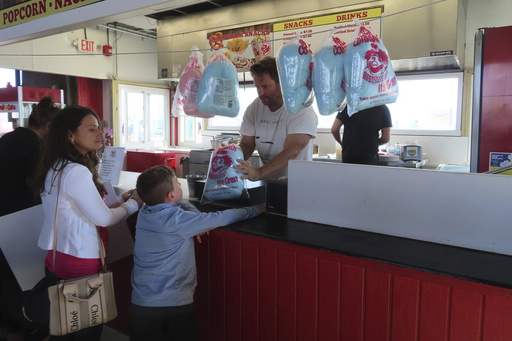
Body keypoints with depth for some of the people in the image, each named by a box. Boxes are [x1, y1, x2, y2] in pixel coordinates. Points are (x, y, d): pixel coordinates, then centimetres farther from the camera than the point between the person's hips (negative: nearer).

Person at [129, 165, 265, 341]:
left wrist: (197, 220, -1)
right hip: (175, 305, -6)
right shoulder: (177, 220, -20)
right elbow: (221, 218, -14)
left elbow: (182, 204, 17)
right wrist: (254, 210, 0)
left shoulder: (144, 212, 1)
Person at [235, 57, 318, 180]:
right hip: (267, 182, 5)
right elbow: (247, 145, 6)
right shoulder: (254, 108, 2)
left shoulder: (302, 111, -15)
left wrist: (258, 173, -37)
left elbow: (291, 153, -25)